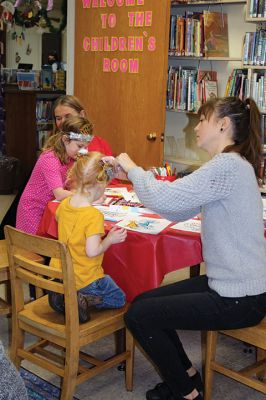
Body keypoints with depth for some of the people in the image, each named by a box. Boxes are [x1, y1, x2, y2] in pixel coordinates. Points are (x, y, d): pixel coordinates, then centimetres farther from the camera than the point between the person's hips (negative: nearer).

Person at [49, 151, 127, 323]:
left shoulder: (64, 204, -4)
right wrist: (110, 239, -12)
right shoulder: (94, 215, -27)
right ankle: (84, 300, -9)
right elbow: (92, 251, -28)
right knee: (119, 299, 17)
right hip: (85, 279, -7)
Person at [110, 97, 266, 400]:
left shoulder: (228, 166, -22)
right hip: (231, 283, 10)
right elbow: (178, 210, 10)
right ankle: (187, 375, 27)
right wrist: (135, 175, 2)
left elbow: (162, 199, -27)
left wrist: (132, 168, -9)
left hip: (240, 299, -10)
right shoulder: (230, 165, 11)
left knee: (138, 316, -6)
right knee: (143, 302, 12)